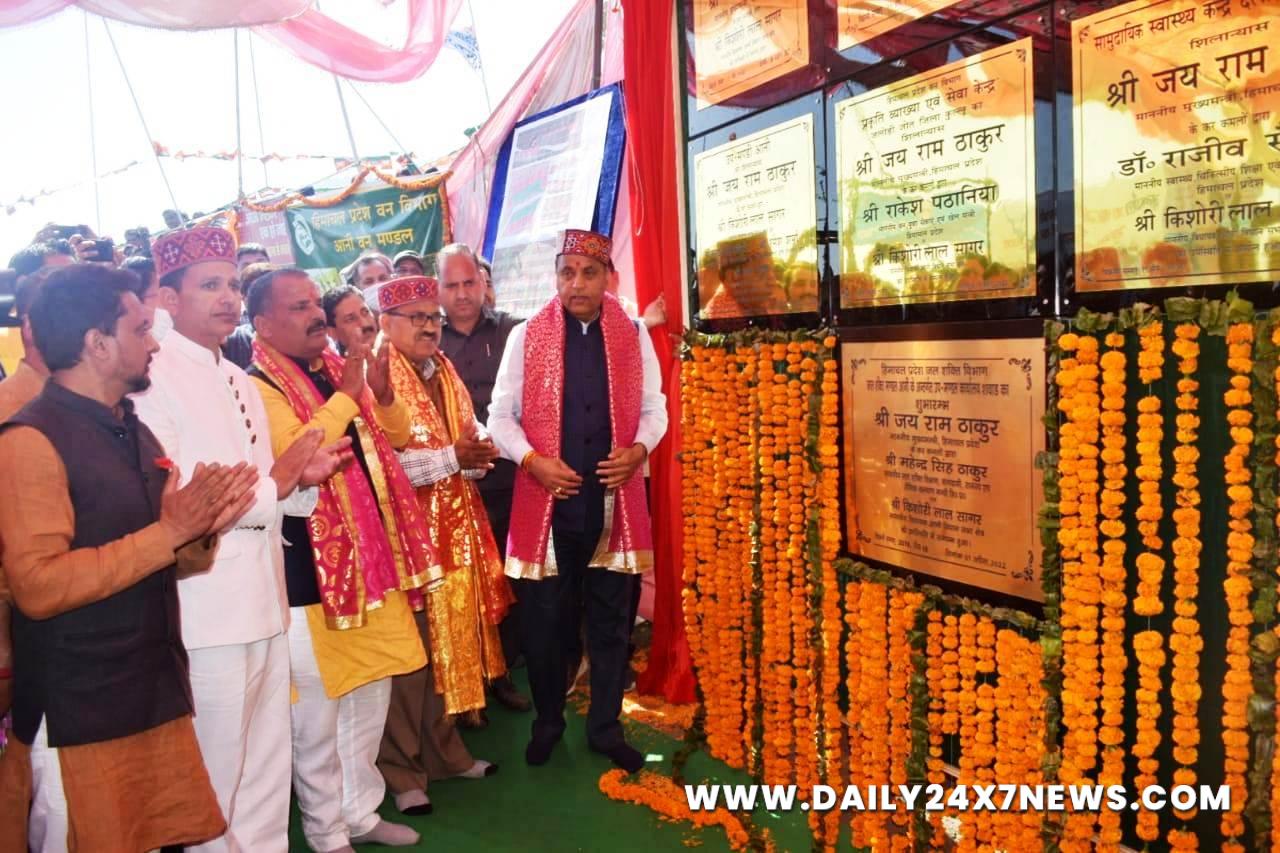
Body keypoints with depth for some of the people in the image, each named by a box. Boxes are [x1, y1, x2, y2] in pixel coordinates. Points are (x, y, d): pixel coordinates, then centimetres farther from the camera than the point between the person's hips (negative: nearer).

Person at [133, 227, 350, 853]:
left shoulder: (241, 383, 14)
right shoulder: (152, 378, -12)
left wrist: (303, 477, 0)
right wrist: (275, 481, -14)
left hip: (264, 603, 8)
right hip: (207, 612, -8)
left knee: (267, 773, 18)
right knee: (216, 781, 7)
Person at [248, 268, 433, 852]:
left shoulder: (338, 371, 10)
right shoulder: (260, 389, -12)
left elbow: (394, 439, 16)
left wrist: (383, 393, -3)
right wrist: (345, 396, -22)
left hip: (371, 558, 8)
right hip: (309, 572, -7)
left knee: (371, 698, 18)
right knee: (318, 715, 6)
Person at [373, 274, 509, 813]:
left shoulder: (446, 375, 13)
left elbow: (472, 441, 10)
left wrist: (477, 454, -12)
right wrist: (451, 458, -22)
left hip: (456, 530, 8)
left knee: (452, 637, 14)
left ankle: (443, 749, 29)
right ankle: (402, 768, 15)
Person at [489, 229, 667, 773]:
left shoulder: (634, 334, 4)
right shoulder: (526, 336, 0)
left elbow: (653, 408, 8)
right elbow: (501, 415, 2)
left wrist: (637, 450, -11)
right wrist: (532, 460, -14)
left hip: (614, 501, 1)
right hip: (546, 502, -1)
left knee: (611, 621, 11)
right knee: (544, 621, 9)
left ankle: (605, 729, 28)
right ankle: (547, 723, 31)